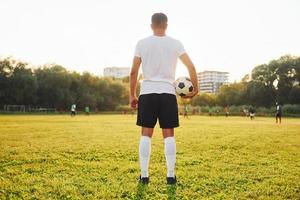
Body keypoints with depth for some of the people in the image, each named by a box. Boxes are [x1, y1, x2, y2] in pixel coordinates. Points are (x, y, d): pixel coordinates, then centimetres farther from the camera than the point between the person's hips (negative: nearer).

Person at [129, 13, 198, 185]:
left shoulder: (142, 43, 4)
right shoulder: (175, 43, 4)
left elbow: (133, 72, 1)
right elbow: (191, 67, -3)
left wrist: (132, 95, 9)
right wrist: (195, 88, 9)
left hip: (147, 93, 0)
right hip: (168, 93, 0)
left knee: (146, 134, 5)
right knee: (169, 134, 5)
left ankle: (144, 175, 7)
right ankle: (171, 175, 6)